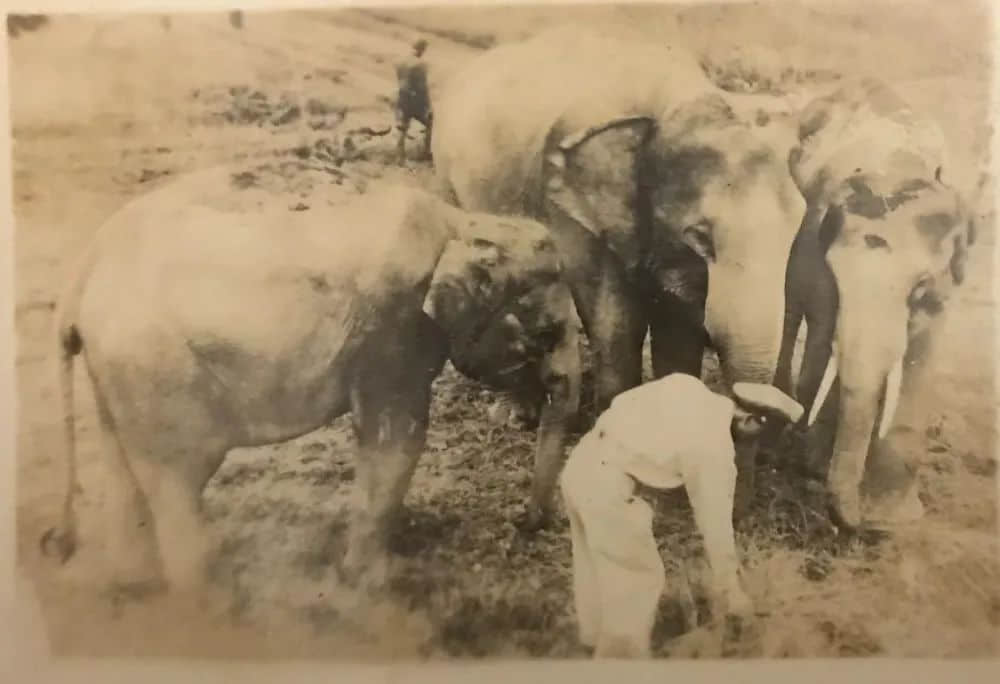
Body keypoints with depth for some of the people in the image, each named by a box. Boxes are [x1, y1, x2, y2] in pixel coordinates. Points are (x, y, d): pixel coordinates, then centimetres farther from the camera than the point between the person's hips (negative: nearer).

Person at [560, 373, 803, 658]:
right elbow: (715, 520, -4)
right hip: (606, 483, -9)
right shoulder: (716, 449, -10)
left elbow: (622, 402, 14)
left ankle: (597, 637, 48)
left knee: (595, 563, 28)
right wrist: (729, 587, 8)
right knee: (639, 578, 11)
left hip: (581, 459, 9)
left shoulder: (685, 384, 6)